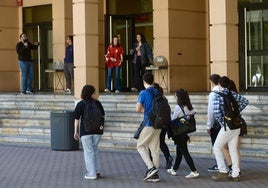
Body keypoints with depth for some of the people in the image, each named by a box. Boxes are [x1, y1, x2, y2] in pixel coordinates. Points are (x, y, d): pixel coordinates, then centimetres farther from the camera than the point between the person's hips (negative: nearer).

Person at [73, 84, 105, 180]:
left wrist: (75, 132, 0)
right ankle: (97, 171, 20)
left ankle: (91, 173, 3)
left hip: (86, 131, -3)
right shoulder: (97, 103, 2)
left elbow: (76, 119, -6)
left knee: (88, 151, 4)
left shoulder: (81, 104, -4)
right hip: (97, 130, 3)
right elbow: (102, 116, 7)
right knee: (95, 149, 20)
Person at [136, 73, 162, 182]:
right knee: (155, 148, 8)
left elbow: (138, 109, -9)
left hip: (149, 124, -6)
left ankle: (151, 167, -8)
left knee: (140, 145, 6)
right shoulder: (158, 93, 9)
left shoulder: (144, 93, -9)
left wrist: (145, 110, 8)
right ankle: (154, 174, 9)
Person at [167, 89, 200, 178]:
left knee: (185, 152, -5)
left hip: (179, 133, -8)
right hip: (185, 132, 8)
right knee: (179, 152, 18)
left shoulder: (178, 107, -17)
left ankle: (194, 171, -9)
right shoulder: (189, 107, 3)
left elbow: (172, 120, -12)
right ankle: (174, 169, 30)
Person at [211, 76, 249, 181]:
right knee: (233, 149, 10)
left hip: (227, 126, -6)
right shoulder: (233, 94, 8)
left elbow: (217, 112, -18)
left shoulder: (218, 96, -10)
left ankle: (223, 172, 1)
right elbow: (245, 101, 10)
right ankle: (235, 174, 10)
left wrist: (221, 123, -4)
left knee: (217, 147, 5)